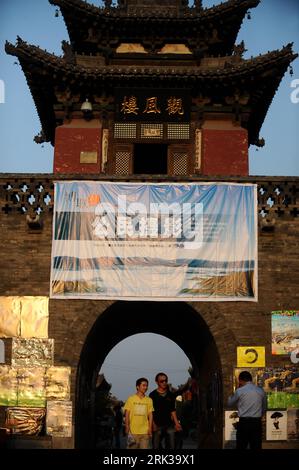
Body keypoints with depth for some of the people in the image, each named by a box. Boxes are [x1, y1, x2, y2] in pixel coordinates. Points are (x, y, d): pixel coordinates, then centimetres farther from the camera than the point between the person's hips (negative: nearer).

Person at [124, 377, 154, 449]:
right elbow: (127, 414, 1)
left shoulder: (149, 400, 8)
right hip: (133, 431, -2)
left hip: (145, 431, 2)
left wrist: (150, 428, 0)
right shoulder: (131, 399, 1)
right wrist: (127, 427, -6)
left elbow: (150, 415, 9)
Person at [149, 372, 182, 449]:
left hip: (169, 425, 3)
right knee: (156, 446, 0)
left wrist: (176, 423, 7)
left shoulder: (171, 395, 13)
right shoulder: (153, 395, 1)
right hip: (157, 426, -3)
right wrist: (153, 425, -12)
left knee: (171, 446, -1)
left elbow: (173, 410, 17)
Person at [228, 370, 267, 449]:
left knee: (241, 446, 3)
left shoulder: (239, 391, -5)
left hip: (244, 422, -3)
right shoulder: (261, 391, 6)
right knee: (256, 446, 6)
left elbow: (230, 403, 10)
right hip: (257, 422, 3)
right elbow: (264, 408, 17)